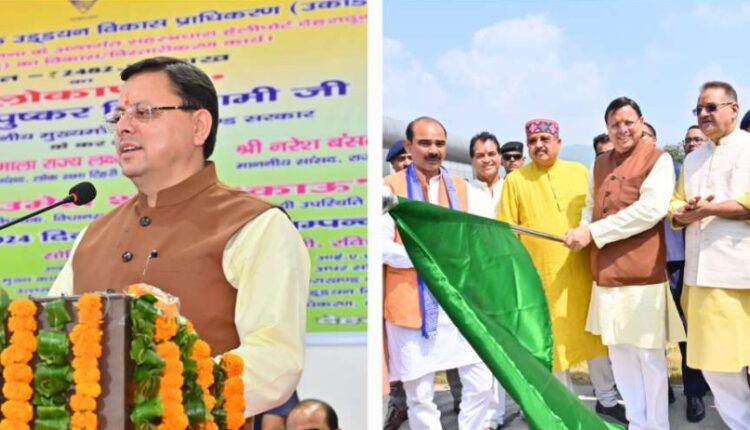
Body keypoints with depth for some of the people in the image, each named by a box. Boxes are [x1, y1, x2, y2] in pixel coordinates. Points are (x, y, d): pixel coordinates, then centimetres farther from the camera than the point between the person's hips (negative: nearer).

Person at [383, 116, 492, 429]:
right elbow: (382, 246, -9)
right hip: (412, 302, -4)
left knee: (480, 383, 3)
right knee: (419, 394, 4)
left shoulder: (458, 186, 14)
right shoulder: (391, 187, -3)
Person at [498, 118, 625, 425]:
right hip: (541, 275, -2)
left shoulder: (579, 172, 7)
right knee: (554, 339, 4)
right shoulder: (515, 180, 1)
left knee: (595, 331, 8)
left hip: (582, 270, 2)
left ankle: (607, 398, 23)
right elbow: (507, 232, 0)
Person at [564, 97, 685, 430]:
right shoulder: (599, 164, 15)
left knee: (649, 355, 2)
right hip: (607, 274, 6)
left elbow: (651, 209, -18)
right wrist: (582, 232, -6)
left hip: (642, 275, -6)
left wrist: (593, 232, -18)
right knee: (619, 354, 13)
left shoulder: (658, 160, -5)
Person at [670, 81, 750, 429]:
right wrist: (684, 213, -5)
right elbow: (675, 205, 17)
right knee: (712, 360, 8)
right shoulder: (692, 159, 21)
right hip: (702, 273, 6)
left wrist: (709, 209, -12)